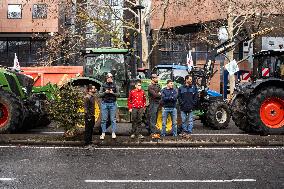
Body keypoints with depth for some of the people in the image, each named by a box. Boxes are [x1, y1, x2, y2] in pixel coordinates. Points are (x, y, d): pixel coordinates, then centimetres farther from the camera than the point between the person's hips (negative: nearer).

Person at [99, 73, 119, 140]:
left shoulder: (114, 85, 6)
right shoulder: (103, 86, 6)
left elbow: (118, 94, 5)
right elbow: (100, 94, 4)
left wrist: (113, 93, -12)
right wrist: (105, 92, -12)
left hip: (112, 103, 0)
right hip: (104, 103, 0)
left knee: (113, 119, 1)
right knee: (104, 119, 1)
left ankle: (113, 133, 7)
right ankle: (103, 133, 8)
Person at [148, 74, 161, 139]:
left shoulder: (158, 85, 16)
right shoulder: (150, 86, -8)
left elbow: (160, 95, 10)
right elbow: (155, 95, -17)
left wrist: (157, 94, -8)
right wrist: (159, 94, 0)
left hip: (158, 103, 8)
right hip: (153, 104, -8)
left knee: (154, 119, 11)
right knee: (152, 119, -9)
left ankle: (152, 132, 17)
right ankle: (154, 133, -13)